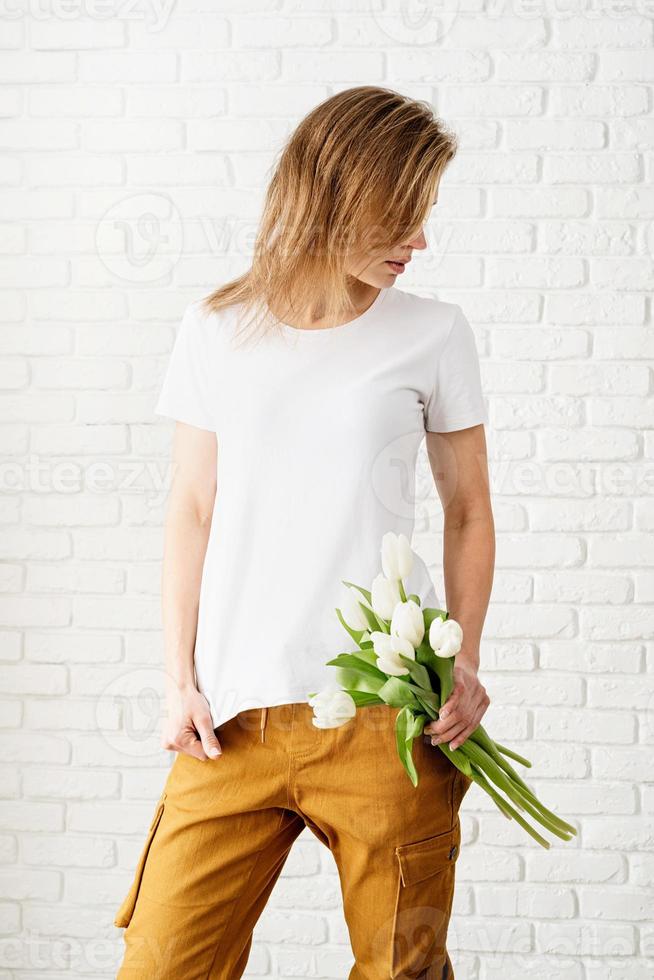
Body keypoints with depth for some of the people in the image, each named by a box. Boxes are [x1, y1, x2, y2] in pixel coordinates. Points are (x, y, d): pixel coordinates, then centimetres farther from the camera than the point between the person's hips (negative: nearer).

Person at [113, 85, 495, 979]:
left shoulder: (434, 334, 6)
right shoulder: (217, 330, 9)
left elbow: (468, 510, 10)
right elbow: (192, 511, 11)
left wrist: (465, 662, -2)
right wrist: (180, 679, 5)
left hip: (385, 714, -1)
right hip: (236, 718, 1)